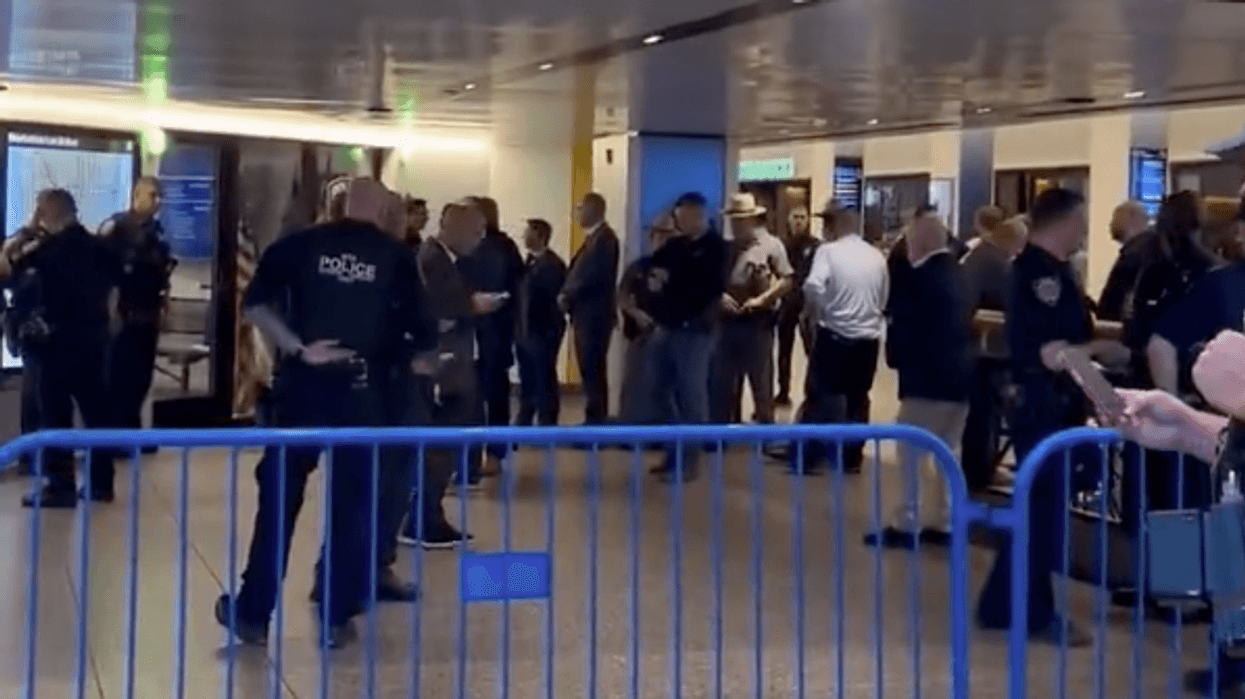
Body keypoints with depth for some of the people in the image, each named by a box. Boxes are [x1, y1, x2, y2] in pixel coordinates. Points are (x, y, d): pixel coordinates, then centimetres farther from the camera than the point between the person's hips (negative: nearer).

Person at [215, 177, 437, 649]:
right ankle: (337, 618, 12)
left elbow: (254, 303, -8)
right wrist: (422, 354, 24)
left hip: (303, 384, 0)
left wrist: (297, 348, -9)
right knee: (353, 503, 9)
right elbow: (417, 327, 4)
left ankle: (253, 612, 13)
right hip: (362, 390, 0)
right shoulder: (395, 256, 3)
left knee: (279, 498, 8)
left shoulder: (301, 244, 4)